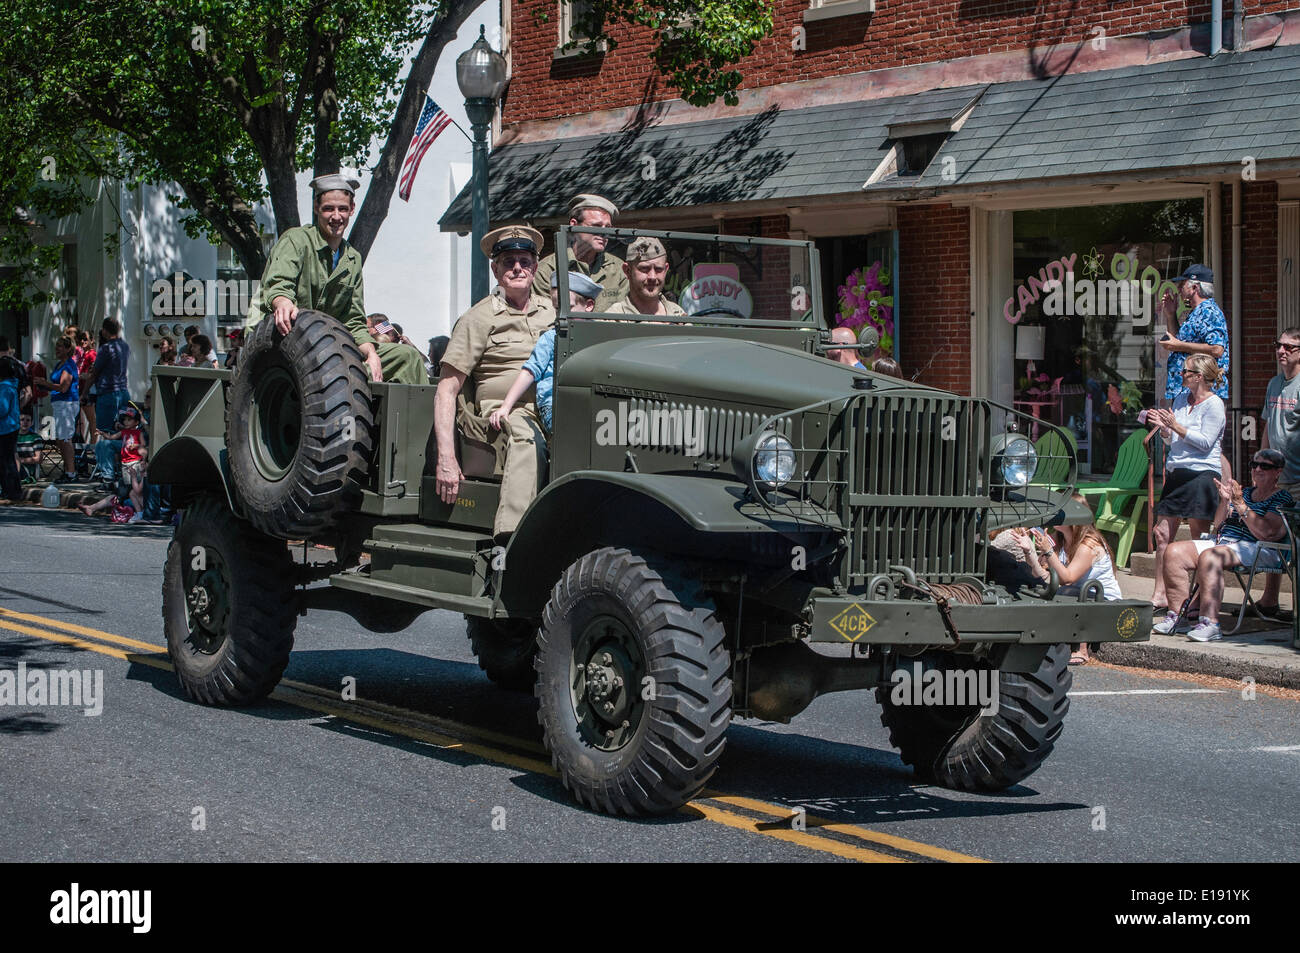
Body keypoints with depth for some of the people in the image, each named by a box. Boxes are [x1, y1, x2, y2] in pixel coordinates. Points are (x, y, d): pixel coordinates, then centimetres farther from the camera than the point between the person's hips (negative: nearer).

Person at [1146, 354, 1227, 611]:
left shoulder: (1214, 405, -7)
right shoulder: (1181, 399, 17)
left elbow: (1205, 442, -14)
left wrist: (1175, 426, -15)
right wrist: (1162, 426, 4)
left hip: (1201, 474, -8)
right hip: (1176, 472, 8)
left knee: (1199, 538, -3)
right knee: (1162, 533, 3)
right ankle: (1160, 595, 7)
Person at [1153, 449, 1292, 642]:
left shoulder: (1283, 498, 1)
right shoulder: (1246, 492, 23)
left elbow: (1265, 532, -15)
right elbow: (1218, 525, 18)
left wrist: (1240, 505, -16)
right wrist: (1225, 501, 1)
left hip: (1255, 549, -8)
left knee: (1209, 556, -36)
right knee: (1174, 552, -13)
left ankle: (1210, 623, -43)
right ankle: (1175, 615, -14)